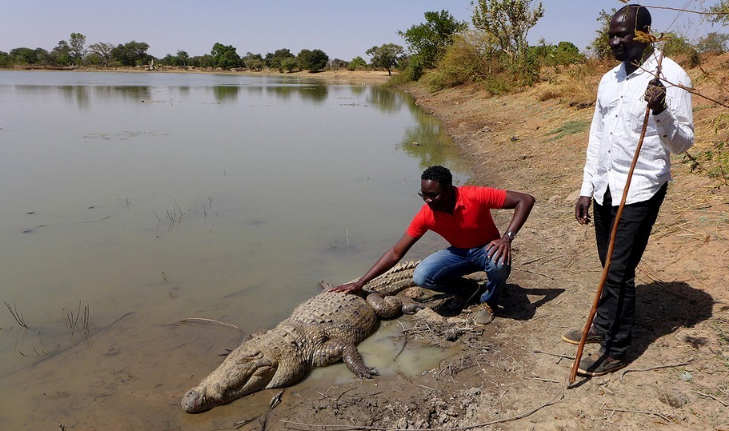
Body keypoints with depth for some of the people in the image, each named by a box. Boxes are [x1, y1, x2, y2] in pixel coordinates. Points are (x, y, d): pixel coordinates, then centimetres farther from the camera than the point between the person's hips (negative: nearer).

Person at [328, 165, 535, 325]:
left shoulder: (475, 196, -30)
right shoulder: (426, 215, -20)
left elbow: (526, 200, -25)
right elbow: (396, 253, -17)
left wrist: (507, 238, -38)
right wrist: (359, 283, -21)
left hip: (487, 249, -2)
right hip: (459, 253, 2)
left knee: (500, 263, -39)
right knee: (421, 277, -24)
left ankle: (489, 302, -5)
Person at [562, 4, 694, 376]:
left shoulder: (670, 77, -10)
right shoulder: (609, 80, 10)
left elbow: (682, 143, -11)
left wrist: (661, 111, -30)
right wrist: (586, 189, 12)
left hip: (640, 191, -6)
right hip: (605, 188, 6)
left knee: (620, 271, -3)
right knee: (609, 266, 15)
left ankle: (615, 351, 9)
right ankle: (603, 327, 30)